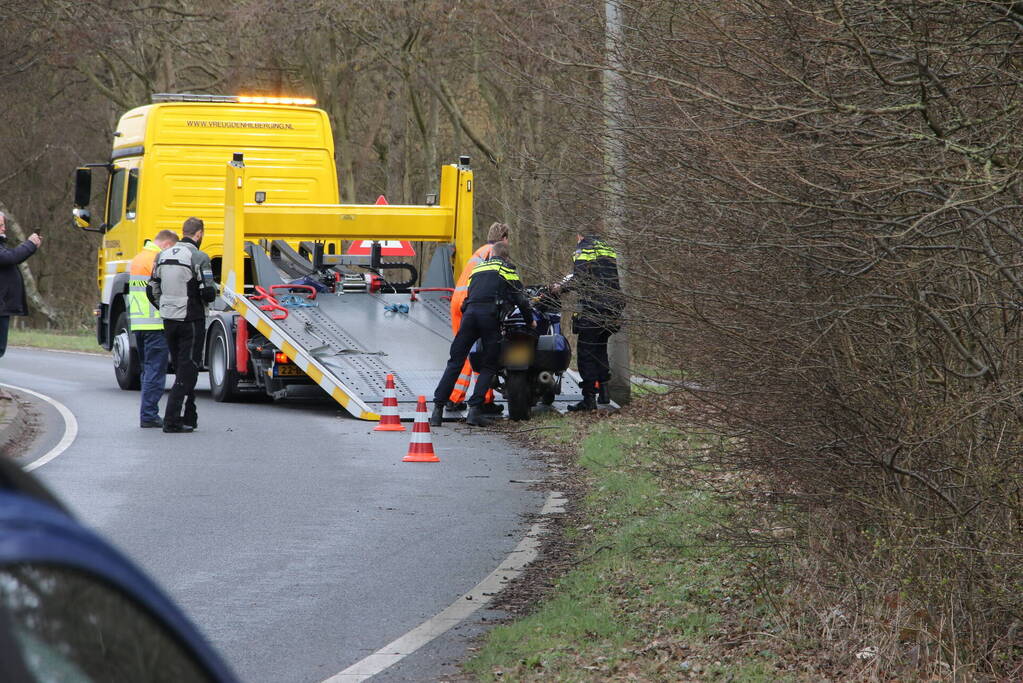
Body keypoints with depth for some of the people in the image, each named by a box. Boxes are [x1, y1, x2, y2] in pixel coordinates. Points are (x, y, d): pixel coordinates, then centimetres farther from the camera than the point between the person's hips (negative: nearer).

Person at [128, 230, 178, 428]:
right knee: (155, 370, -5)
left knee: (148, 369, 14)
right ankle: (149, 415, -7)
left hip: (137, 323, 9)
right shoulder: (158, 260, -11)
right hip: (156, 323, -9)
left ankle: (148, 414, 15)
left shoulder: (136, 259, 19)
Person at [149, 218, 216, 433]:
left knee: (183, 369, 18)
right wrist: (212, 292, 6)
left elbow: (152, 292, 9)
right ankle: (171, 421, -8)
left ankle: (189, 418, 23)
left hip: (169, 321, 6)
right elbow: (208, 294, -17)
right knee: (187, 371, -2)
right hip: (192, 322, -6)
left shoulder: (163, 256, 8)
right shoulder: (199, 258, -13)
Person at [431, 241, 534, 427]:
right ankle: (474, 409, -11)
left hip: (470, 312, 4)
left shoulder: (477, 268, 31)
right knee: (488, 366, 3)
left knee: (455, 362, 4)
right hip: (490, 313, -4)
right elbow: (519, 298, 11)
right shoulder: (507, 269, 16)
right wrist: (530, 319, 23)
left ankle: (438, 409, -5)